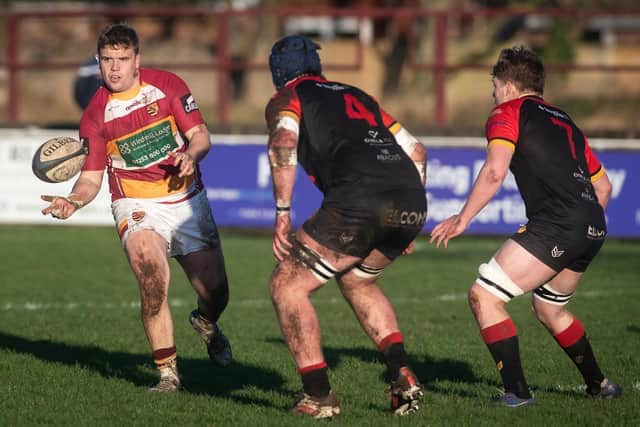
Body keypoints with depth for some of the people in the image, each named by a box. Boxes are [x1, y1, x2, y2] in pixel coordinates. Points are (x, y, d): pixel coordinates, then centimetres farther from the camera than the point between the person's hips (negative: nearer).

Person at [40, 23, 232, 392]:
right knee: (153, 284, -27)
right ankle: (168, 373, -13)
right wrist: (72, 201, -25)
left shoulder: (168, 85, -3)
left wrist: (190, 156, -25)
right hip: (138, 206, -2)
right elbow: (91, 178, -4)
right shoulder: (95, 114, -5)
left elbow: (200, 135, -2)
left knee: (216, 294, 2)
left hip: (189, 199, 2)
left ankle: (206, 323, 41)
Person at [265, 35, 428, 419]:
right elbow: (417, 151, 33)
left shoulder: (287, 98, 18)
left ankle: (319, 396, 1)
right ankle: (403, 377, 14)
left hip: (358, 200, -6)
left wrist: (283, 212, -6)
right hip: (412, 204, 6)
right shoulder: (357, 96, 35)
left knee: (287, 284, 9)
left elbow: (283, 143, -5)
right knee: (357, 281, 31)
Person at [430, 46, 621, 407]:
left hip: (556, 225, -9)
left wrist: (463, 219, -6)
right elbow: (603, 185, 29)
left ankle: (517, 392, -10)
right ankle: (599, 385, 38)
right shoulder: (564, 121, 27)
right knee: (549, 309, 29)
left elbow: (495, 172, -12)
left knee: (484, 296, -5)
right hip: (593, 228, 9)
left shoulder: (508, 112, 4)